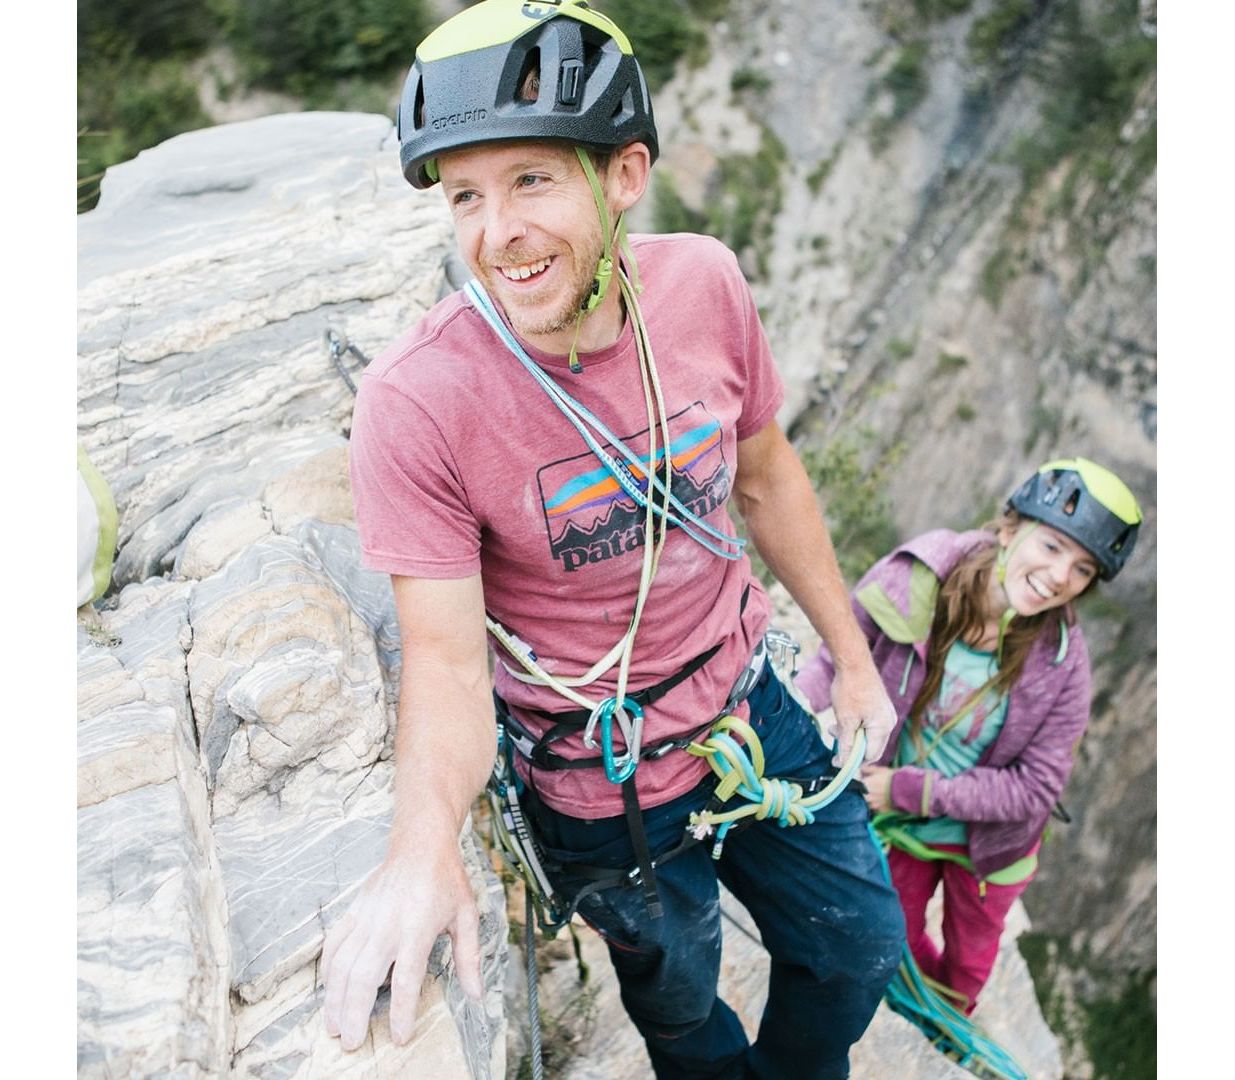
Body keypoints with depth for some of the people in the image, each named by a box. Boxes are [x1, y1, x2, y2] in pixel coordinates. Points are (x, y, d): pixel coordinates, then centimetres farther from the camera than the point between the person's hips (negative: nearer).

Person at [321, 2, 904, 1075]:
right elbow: (446, 655, -23)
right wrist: (425, 845, -41)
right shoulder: (415, 401, -27)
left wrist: (852, 657, 8)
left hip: (751, 706, 4)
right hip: (607, 788, -3)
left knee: (863, 946, 21)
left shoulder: (704, 282, -15)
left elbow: (765, 473, 0)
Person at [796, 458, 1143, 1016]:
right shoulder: (917, 580, -29)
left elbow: (1035, 787, -21)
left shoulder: (1062, 661, -27)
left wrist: (913, 790, -28)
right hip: (897, 827, 0)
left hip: (986, 840, 0)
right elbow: (834, 658, -18)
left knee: (969, 957, 28)